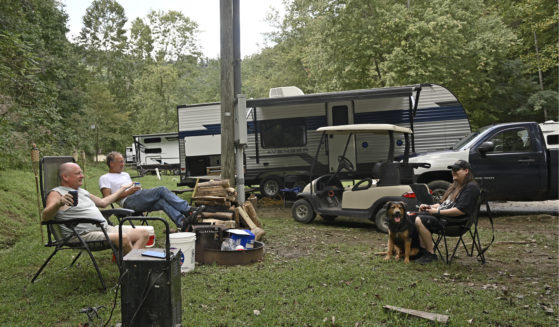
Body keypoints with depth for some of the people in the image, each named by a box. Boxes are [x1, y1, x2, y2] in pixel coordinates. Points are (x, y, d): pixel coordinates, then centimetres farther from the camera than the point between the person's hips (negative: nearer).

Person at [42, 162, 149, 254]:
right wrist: (59, 203, -38)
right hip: (83, 235, -9)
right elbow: (45, 217, -17)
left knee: (143, 234, -6)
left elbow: (103, 202, 38)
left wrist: (122, 188, 46)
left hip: (106, 229, 9)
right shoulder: (56, 193, -2)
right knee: (123, 238, -32)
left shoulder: (82, 191, 25)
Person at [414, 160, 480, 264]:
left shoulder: (471, 187, -11)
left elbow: (461, 210, -20)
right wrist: (430, 207, 8)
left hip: (455, 221, -10)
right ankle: (423, 249, -9)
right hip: (442, 215, 11)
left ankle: (431, 254, -16)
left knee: (420, 221, -25)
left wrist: (438, 211, -17)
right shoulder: (456, 185, 22)